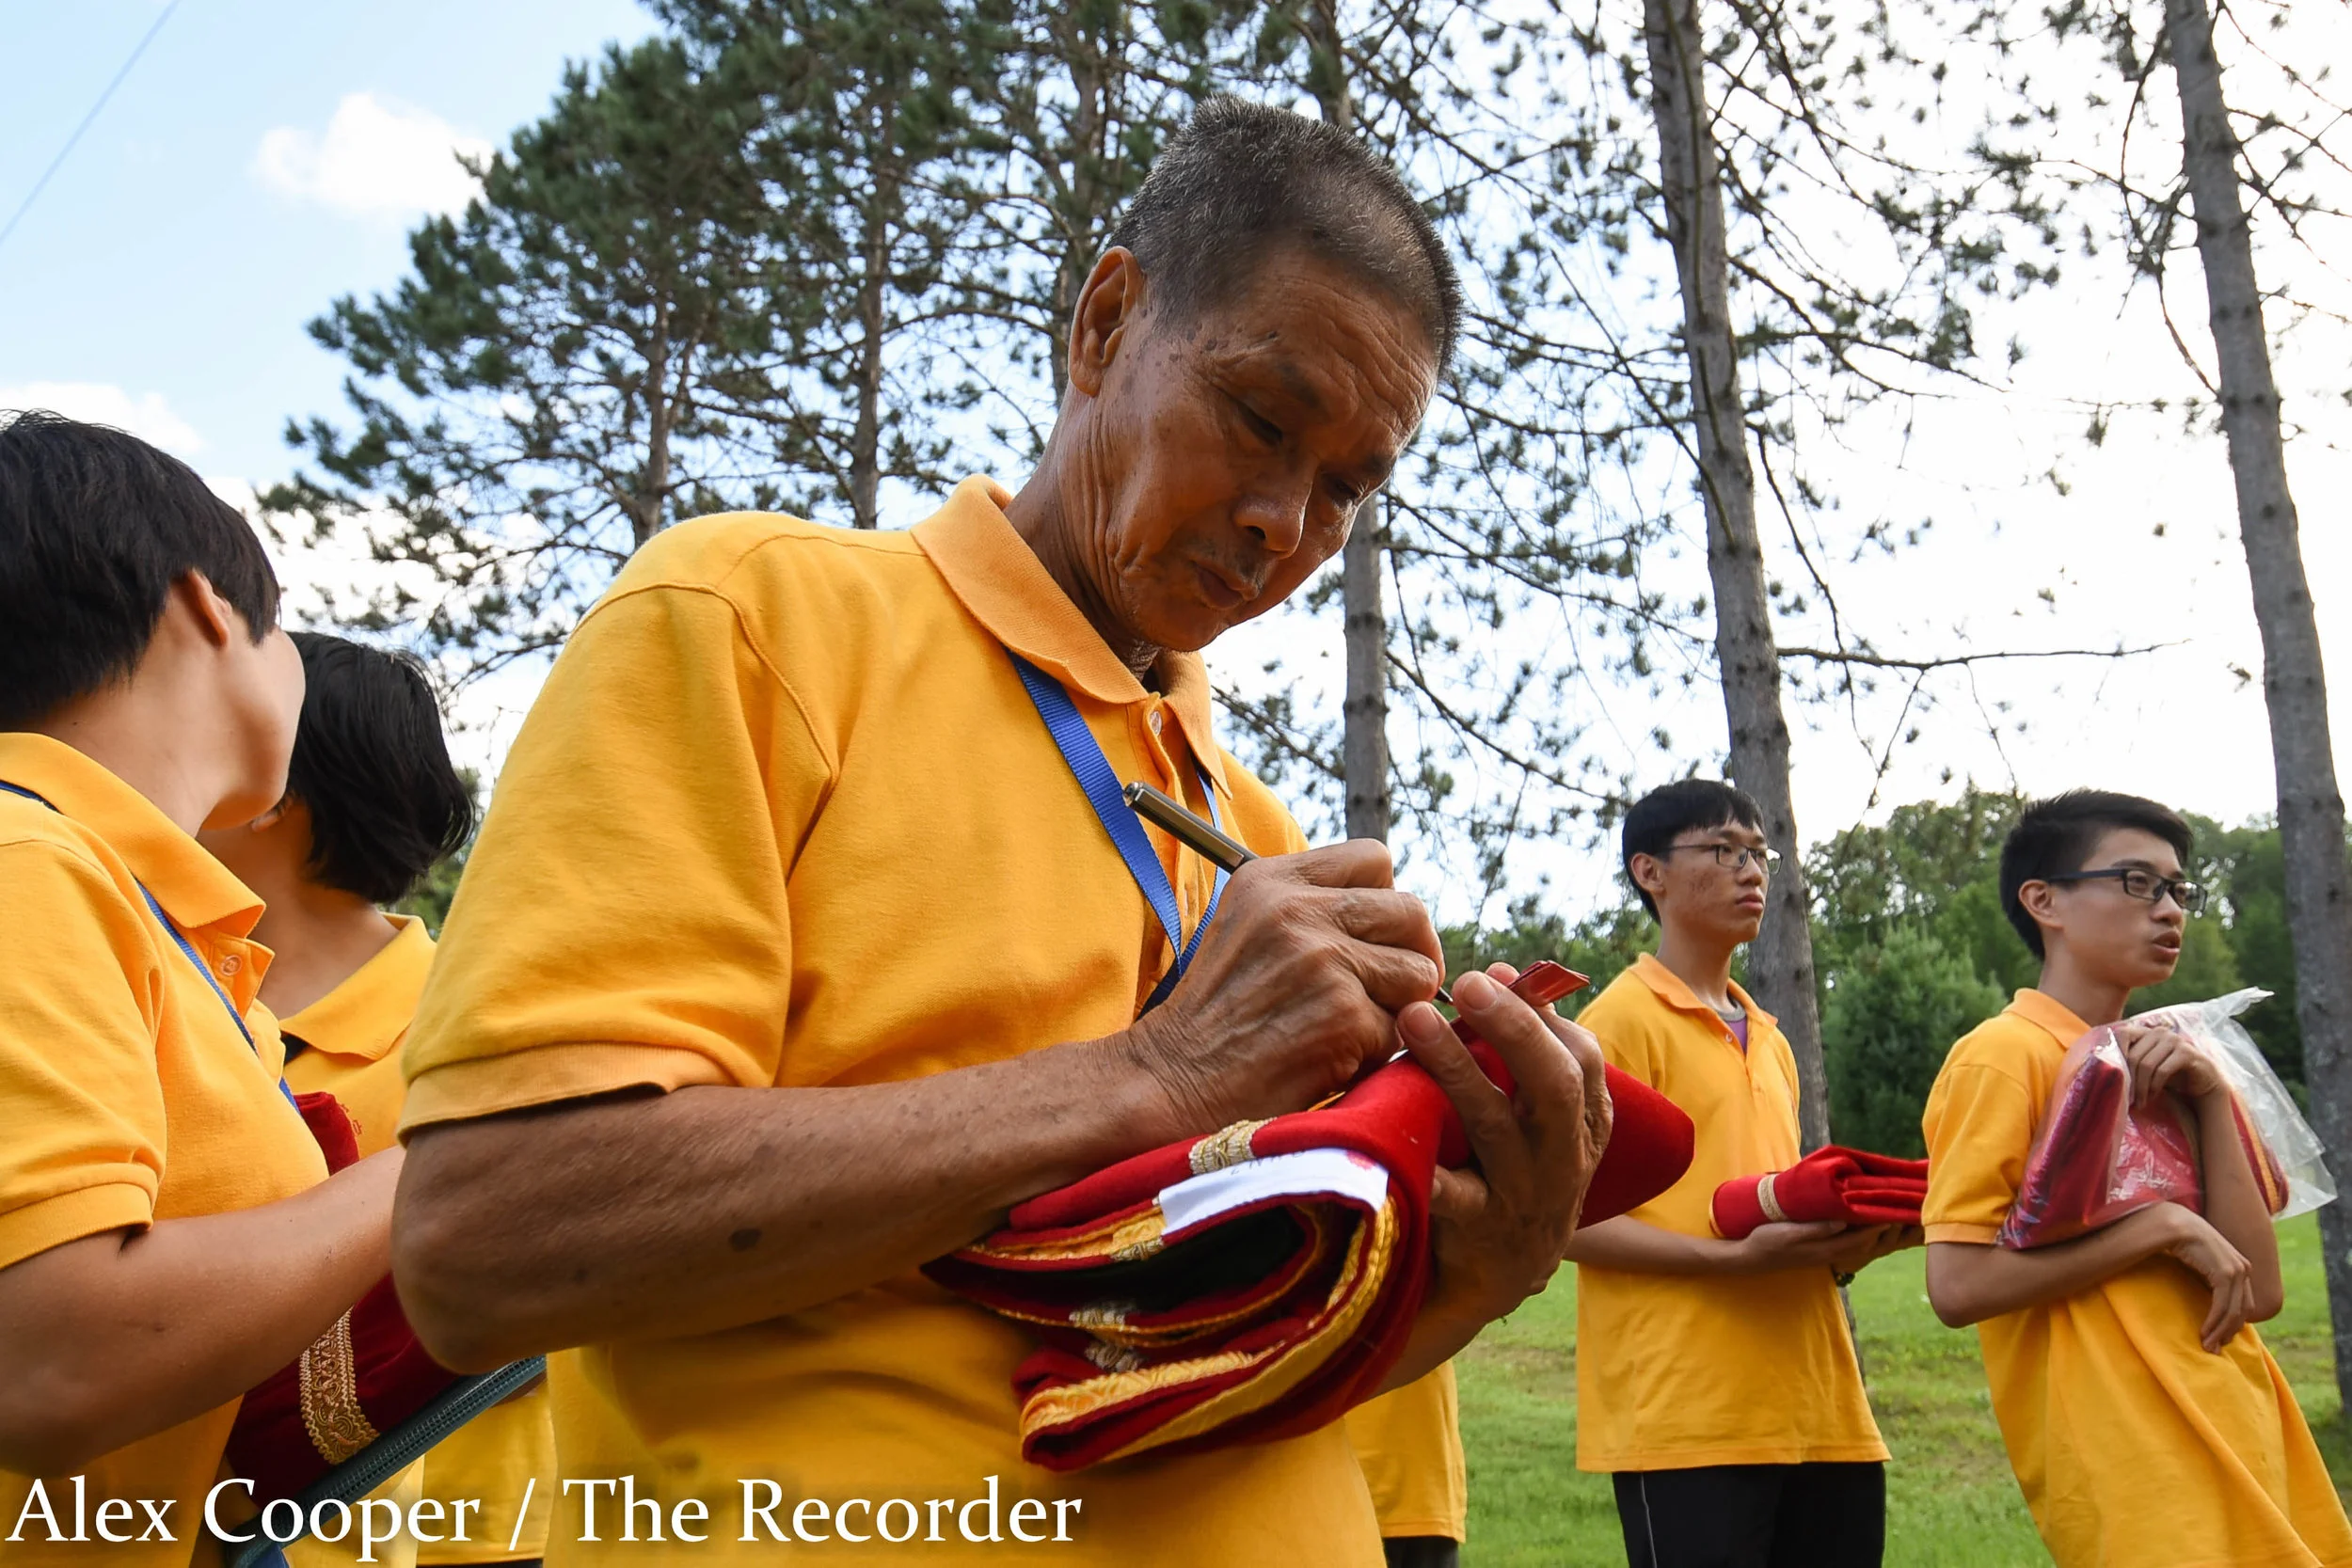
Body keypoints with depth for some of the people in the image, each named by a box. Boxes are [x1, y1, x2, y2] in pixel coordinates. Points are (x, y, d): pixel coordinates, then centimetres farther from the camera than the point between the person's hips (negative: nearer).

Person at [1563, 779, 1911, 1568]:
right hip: (1686, 1418, -7)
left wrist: (1847, 1241, 7)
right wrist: (1733, 1258, -20)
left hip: (1815, 1412, 8)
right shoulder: (1620, 1020, -4)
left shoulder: (1769, 1039, 21)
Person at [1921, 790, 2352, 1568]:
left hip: (2242, 1458, 7)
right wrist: (2162, 1226, -17)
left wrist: (2210, 1099, -6)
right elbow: (1957, 1286, -19)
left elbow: (2257, 1292, 3)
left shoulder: (2158, 1068, 13)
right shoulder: (2003, 1055, -10)